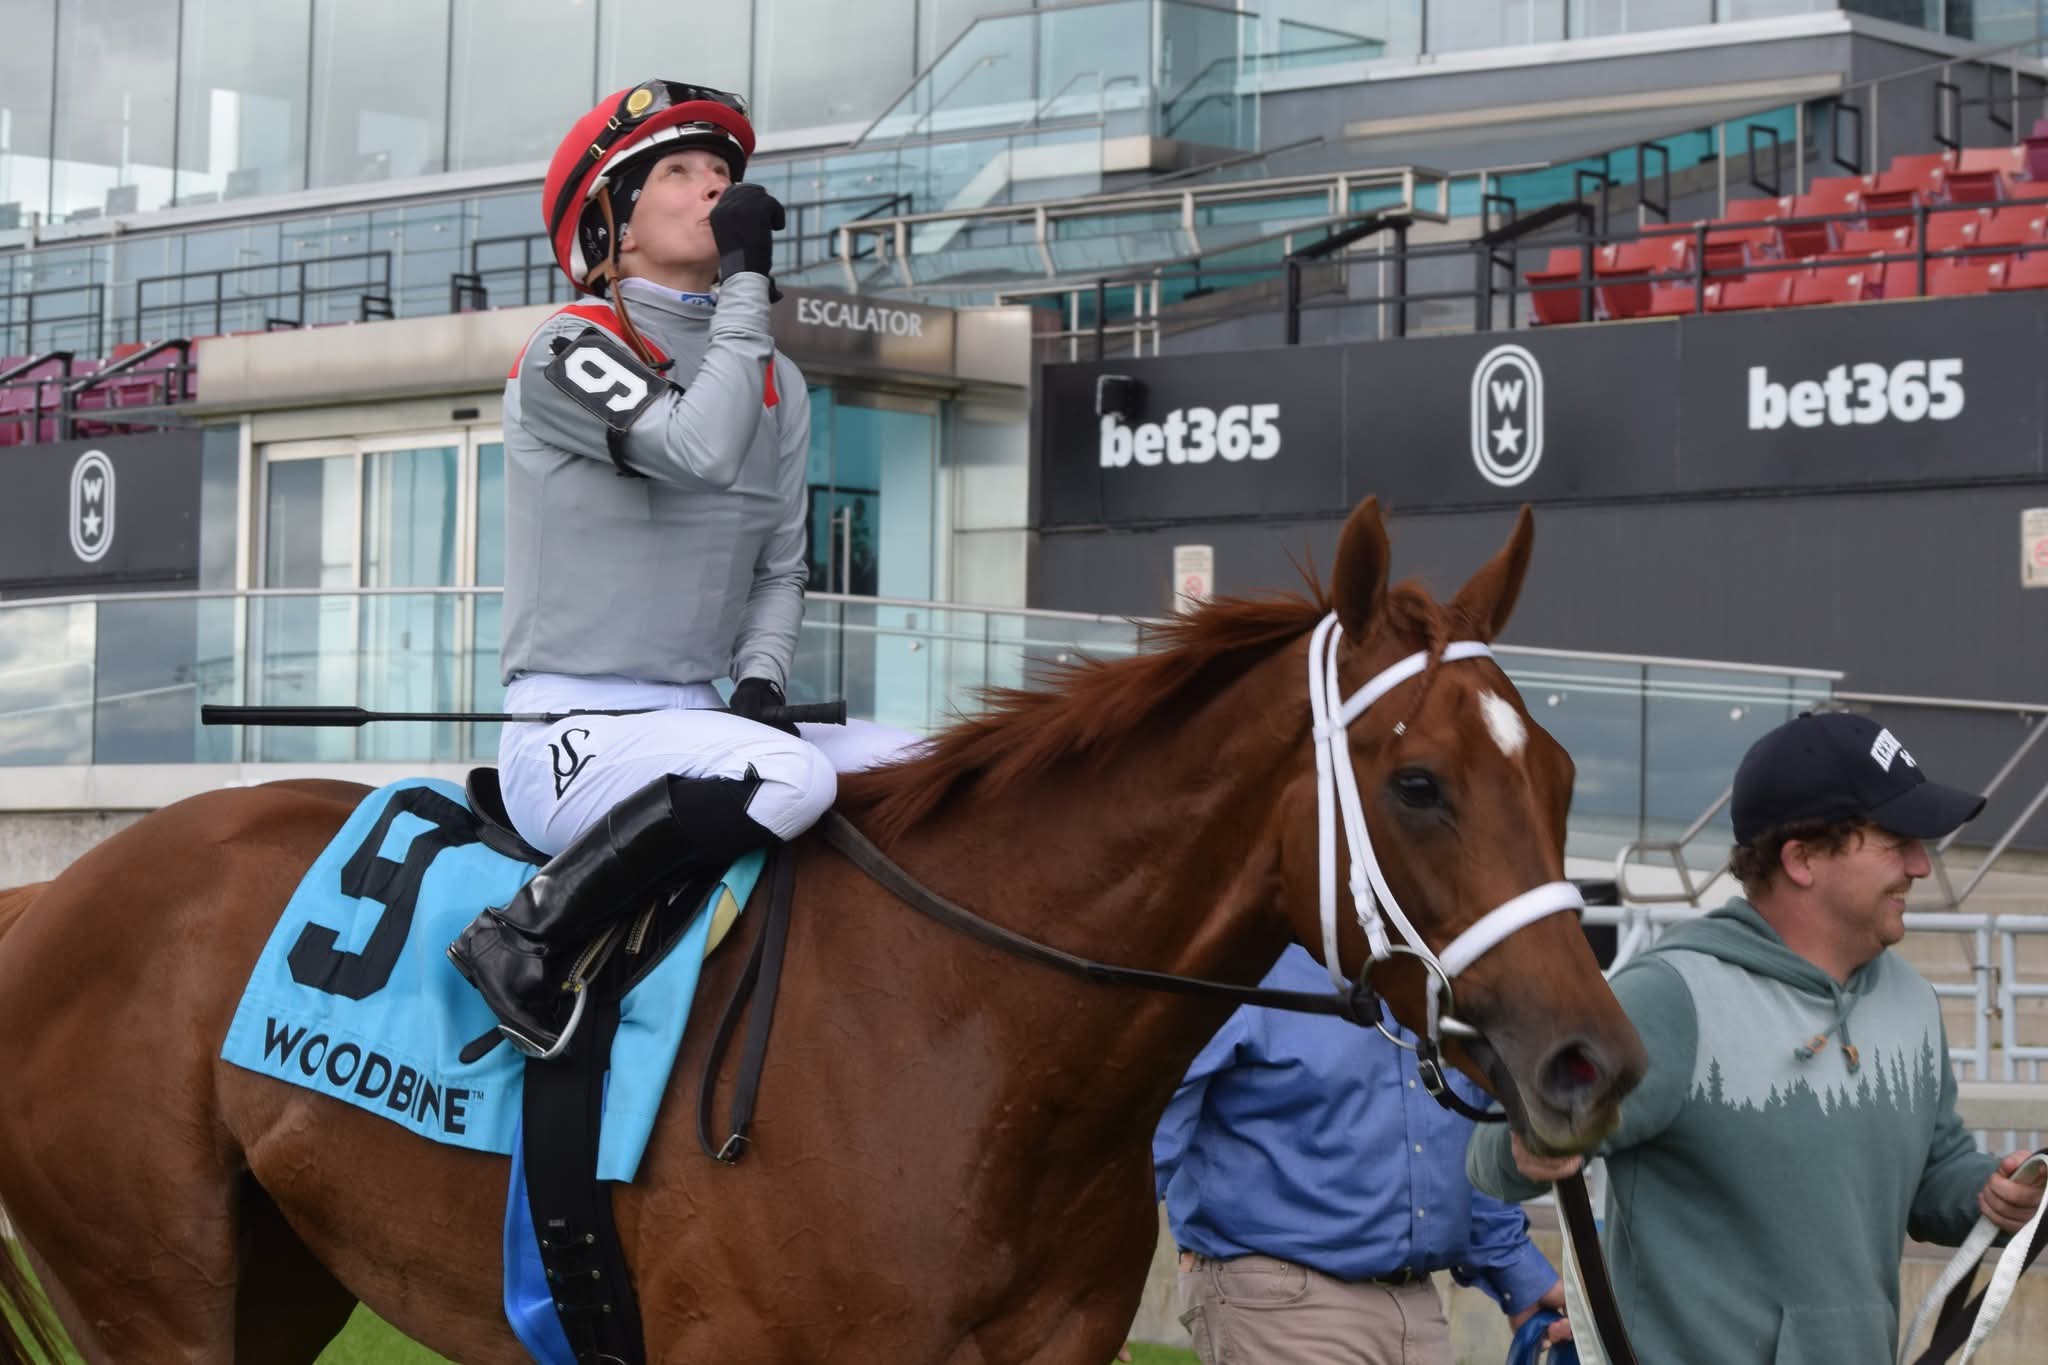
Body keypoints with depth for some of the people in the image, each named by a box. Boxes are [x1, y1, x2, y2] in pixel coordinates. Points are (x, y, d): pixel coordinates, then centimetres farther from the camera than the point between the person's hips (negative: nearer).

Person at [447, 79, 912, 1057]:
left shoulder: (777, 382, 16)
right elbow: (701, 449, -23)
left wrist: (760, 680, 1)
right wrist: (747, 279, -15)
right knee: (788, 778, -34)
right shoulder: (567, 353, -6)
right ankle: (525, 943, -25)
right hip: (571, 732, -7)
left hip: (696, 721, 7)